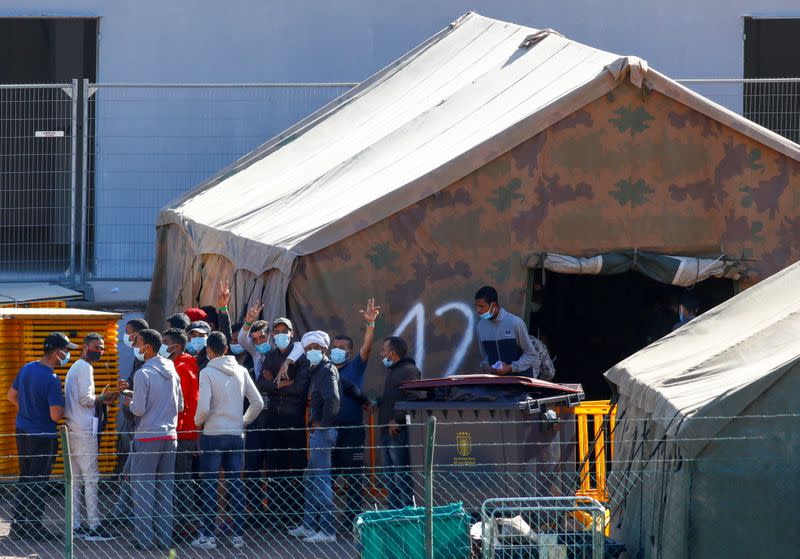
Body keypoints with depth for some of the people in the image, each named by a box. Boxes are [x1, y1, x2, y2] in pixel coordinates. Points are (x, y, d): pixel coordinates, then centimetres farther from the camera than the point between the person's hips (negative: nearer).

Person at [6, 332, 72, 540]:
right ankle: (33, 526, 10)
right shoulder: (51, 379, -22)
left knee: (25, 478, 18)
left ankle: (17, 525, 22)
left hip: (23, 432, 8)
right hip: (42, 435, -8)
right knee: (38, 483, 4)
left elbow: (12, 396, 14)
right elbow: (56, 415, -25)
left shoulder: (26, 369, 2)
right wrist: (63, 406, -5)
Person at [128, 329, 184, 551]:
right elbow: (180, 406, 14)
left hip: (147, 438, -6)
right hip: (170, 435, 6)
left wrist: (130, 403, 6)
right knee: (165, 489, 10)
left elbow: (139, 409, -15)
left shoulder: (143, 374, -13)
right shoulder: (172, 372, 8)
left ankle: (143, 539, -3)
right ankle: (164, 538, 11)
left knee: (143, 490, -1)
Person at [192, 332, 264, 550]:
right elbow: (258, 402, 5)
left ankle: (208, 536, 2)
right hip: (236, 436, 4)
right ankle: (238, 535, 9)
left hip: (213, 435, -4)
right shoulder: (240, 371, 4)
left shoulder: (208, 373, -10)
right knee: (235, 485, 8)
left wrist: (198, 421, 4)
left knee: (210, 486, 2)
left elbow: (204, 407, -16)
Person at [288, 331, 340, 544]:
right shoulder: (316, 370, 18)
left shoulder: (326, 370, -12)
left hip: (323, 430, -11)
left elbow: (332, 399, -26)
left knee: (321, 478, -11)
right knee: (310, 479, 18)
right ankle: (309, 526, 26)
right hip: (317, 431, 11)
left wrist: (323, 423, -17)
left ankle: (327, 530, -11)